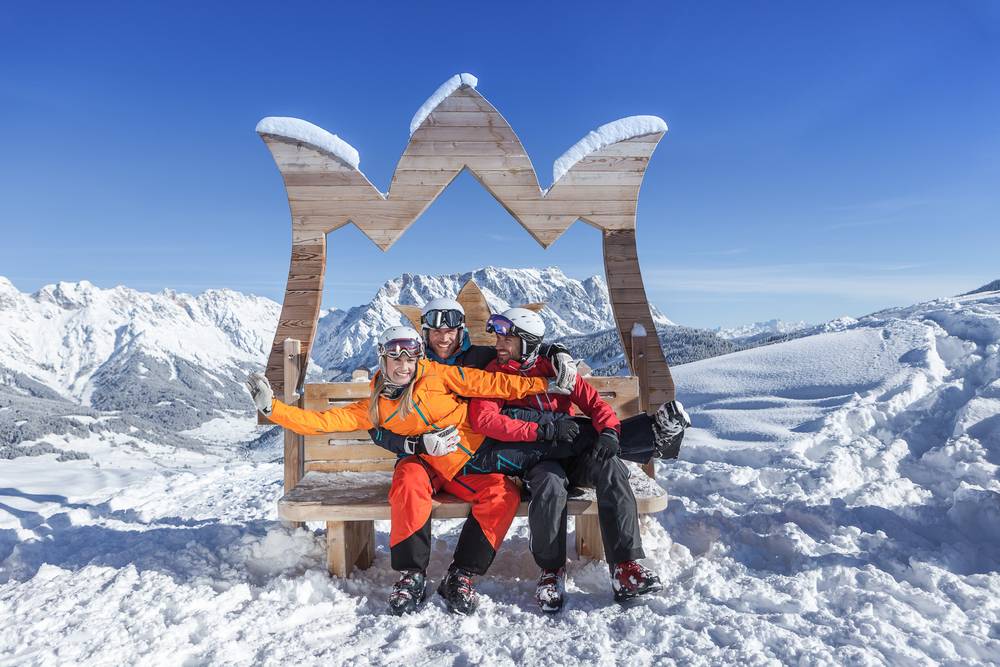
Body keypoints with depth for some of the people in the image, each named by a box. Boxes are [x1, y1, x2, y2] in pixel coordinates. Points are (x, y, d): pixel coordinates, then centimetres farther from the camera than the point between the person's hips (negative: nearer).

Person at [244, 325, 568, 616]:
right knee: (410, 483, -34)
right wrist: (273, 406, -9)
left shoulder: (436, 375, -3)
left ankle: (460, 576, -14)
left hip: (468, 464, 0)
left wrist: (543, 383, -9)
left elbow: (488, 383, -5)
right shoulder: (376, 406, 3)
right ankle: (411, 575, -20)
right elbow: (325, 421, 0)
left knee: (505, 494, -25)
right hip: (425, 464, 0)